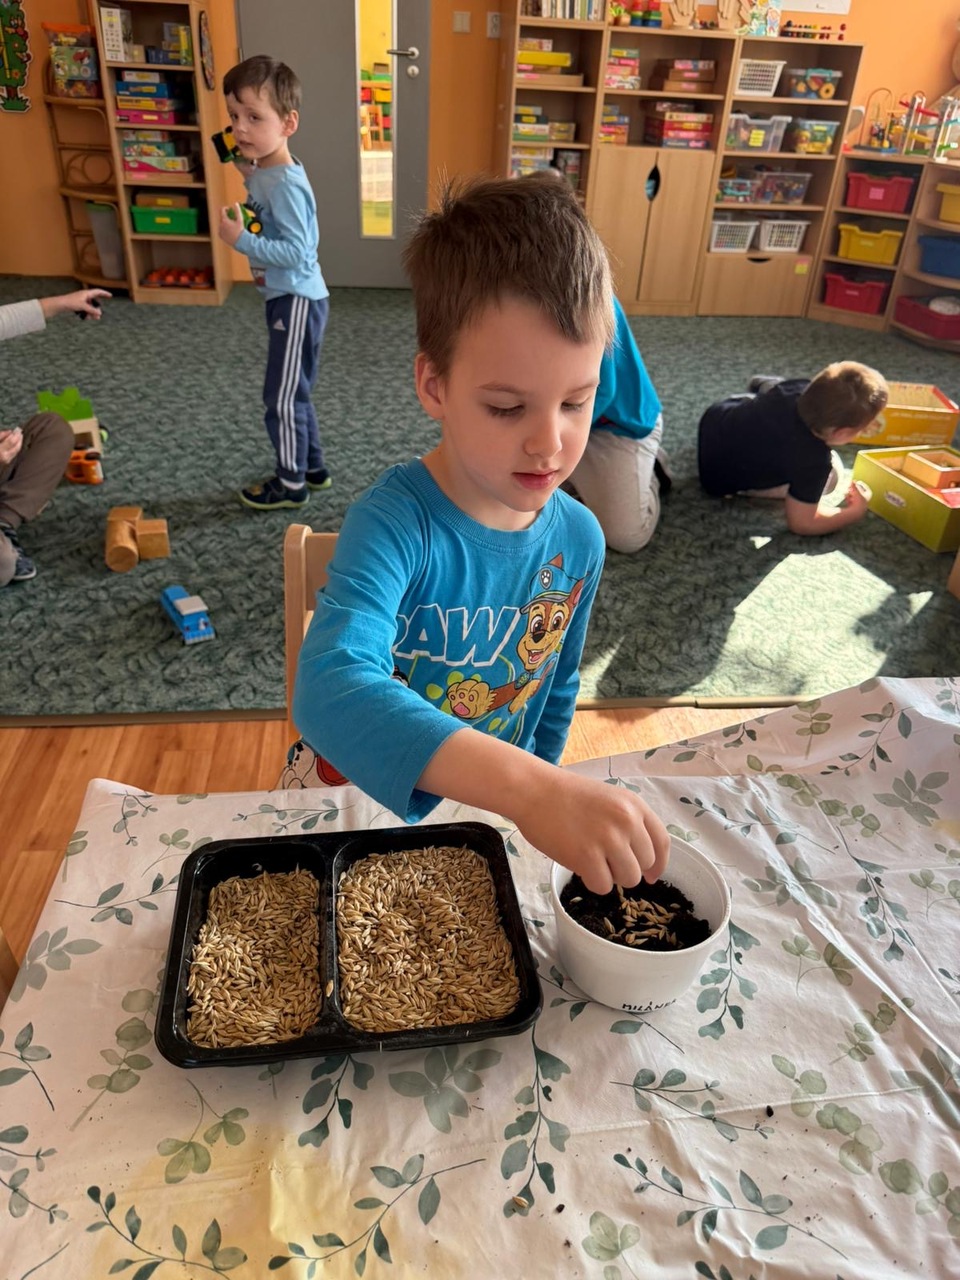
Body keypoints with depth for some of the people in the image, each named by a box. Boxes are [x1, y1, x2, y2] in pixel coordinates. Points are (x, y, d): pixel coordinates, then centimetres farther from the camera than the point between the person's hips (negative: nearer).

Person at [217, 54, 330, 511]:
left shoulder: (286, 183, -21)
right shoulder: (265, 173, 6)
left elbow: (294, 251, -25)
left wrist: (239, 239, -26)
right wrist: (250, 177, 9)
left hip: (297, 300, -10)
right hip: (286, 297, 10)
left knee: (282, 396, 0)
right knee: (293, 391, 19)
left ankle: (291, 483, 13)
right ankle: (312, 466, 32)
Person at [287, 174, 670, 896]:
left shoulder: (579, 539, -8)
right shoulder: (396, 522, -25)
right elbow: (331, 691, -42)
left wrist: (551, 809, 10)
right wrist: (531, 789, -50)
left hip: (490, 815, 2)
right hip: (354, 799, -1)